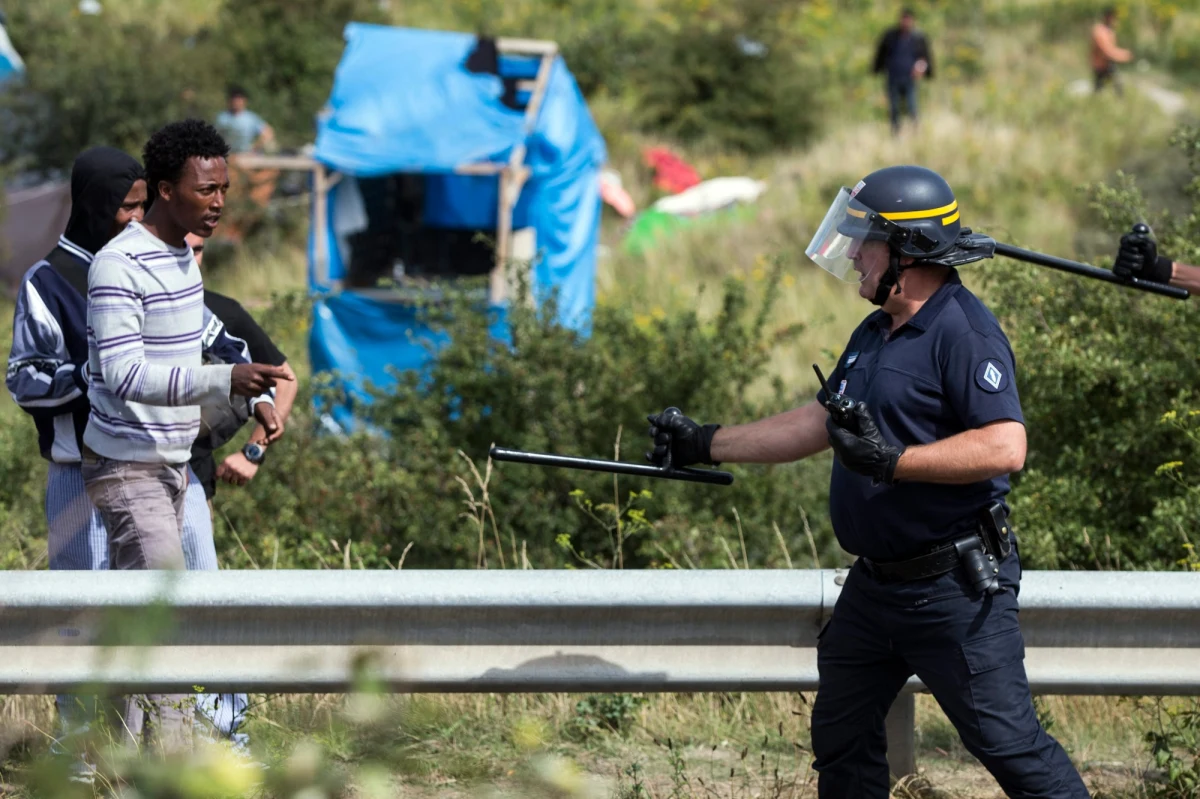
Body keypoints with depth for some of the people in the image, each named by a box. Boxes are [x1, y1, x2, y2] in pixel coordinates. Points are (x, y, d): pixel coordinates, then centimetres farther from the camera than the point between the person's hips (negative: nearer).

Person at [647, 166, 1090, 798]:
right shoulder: (873, 336, 13)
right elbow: (817, 423, 23)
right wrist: (705, 443, 24)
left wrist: (892, 461, -30)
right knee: (841, 735, 16)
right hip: (874, 583, 10)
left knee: (1007, 741, -7)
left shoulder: (964, 332, -17)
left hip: (955, 591, -10)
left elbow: (1005, 447, -27)